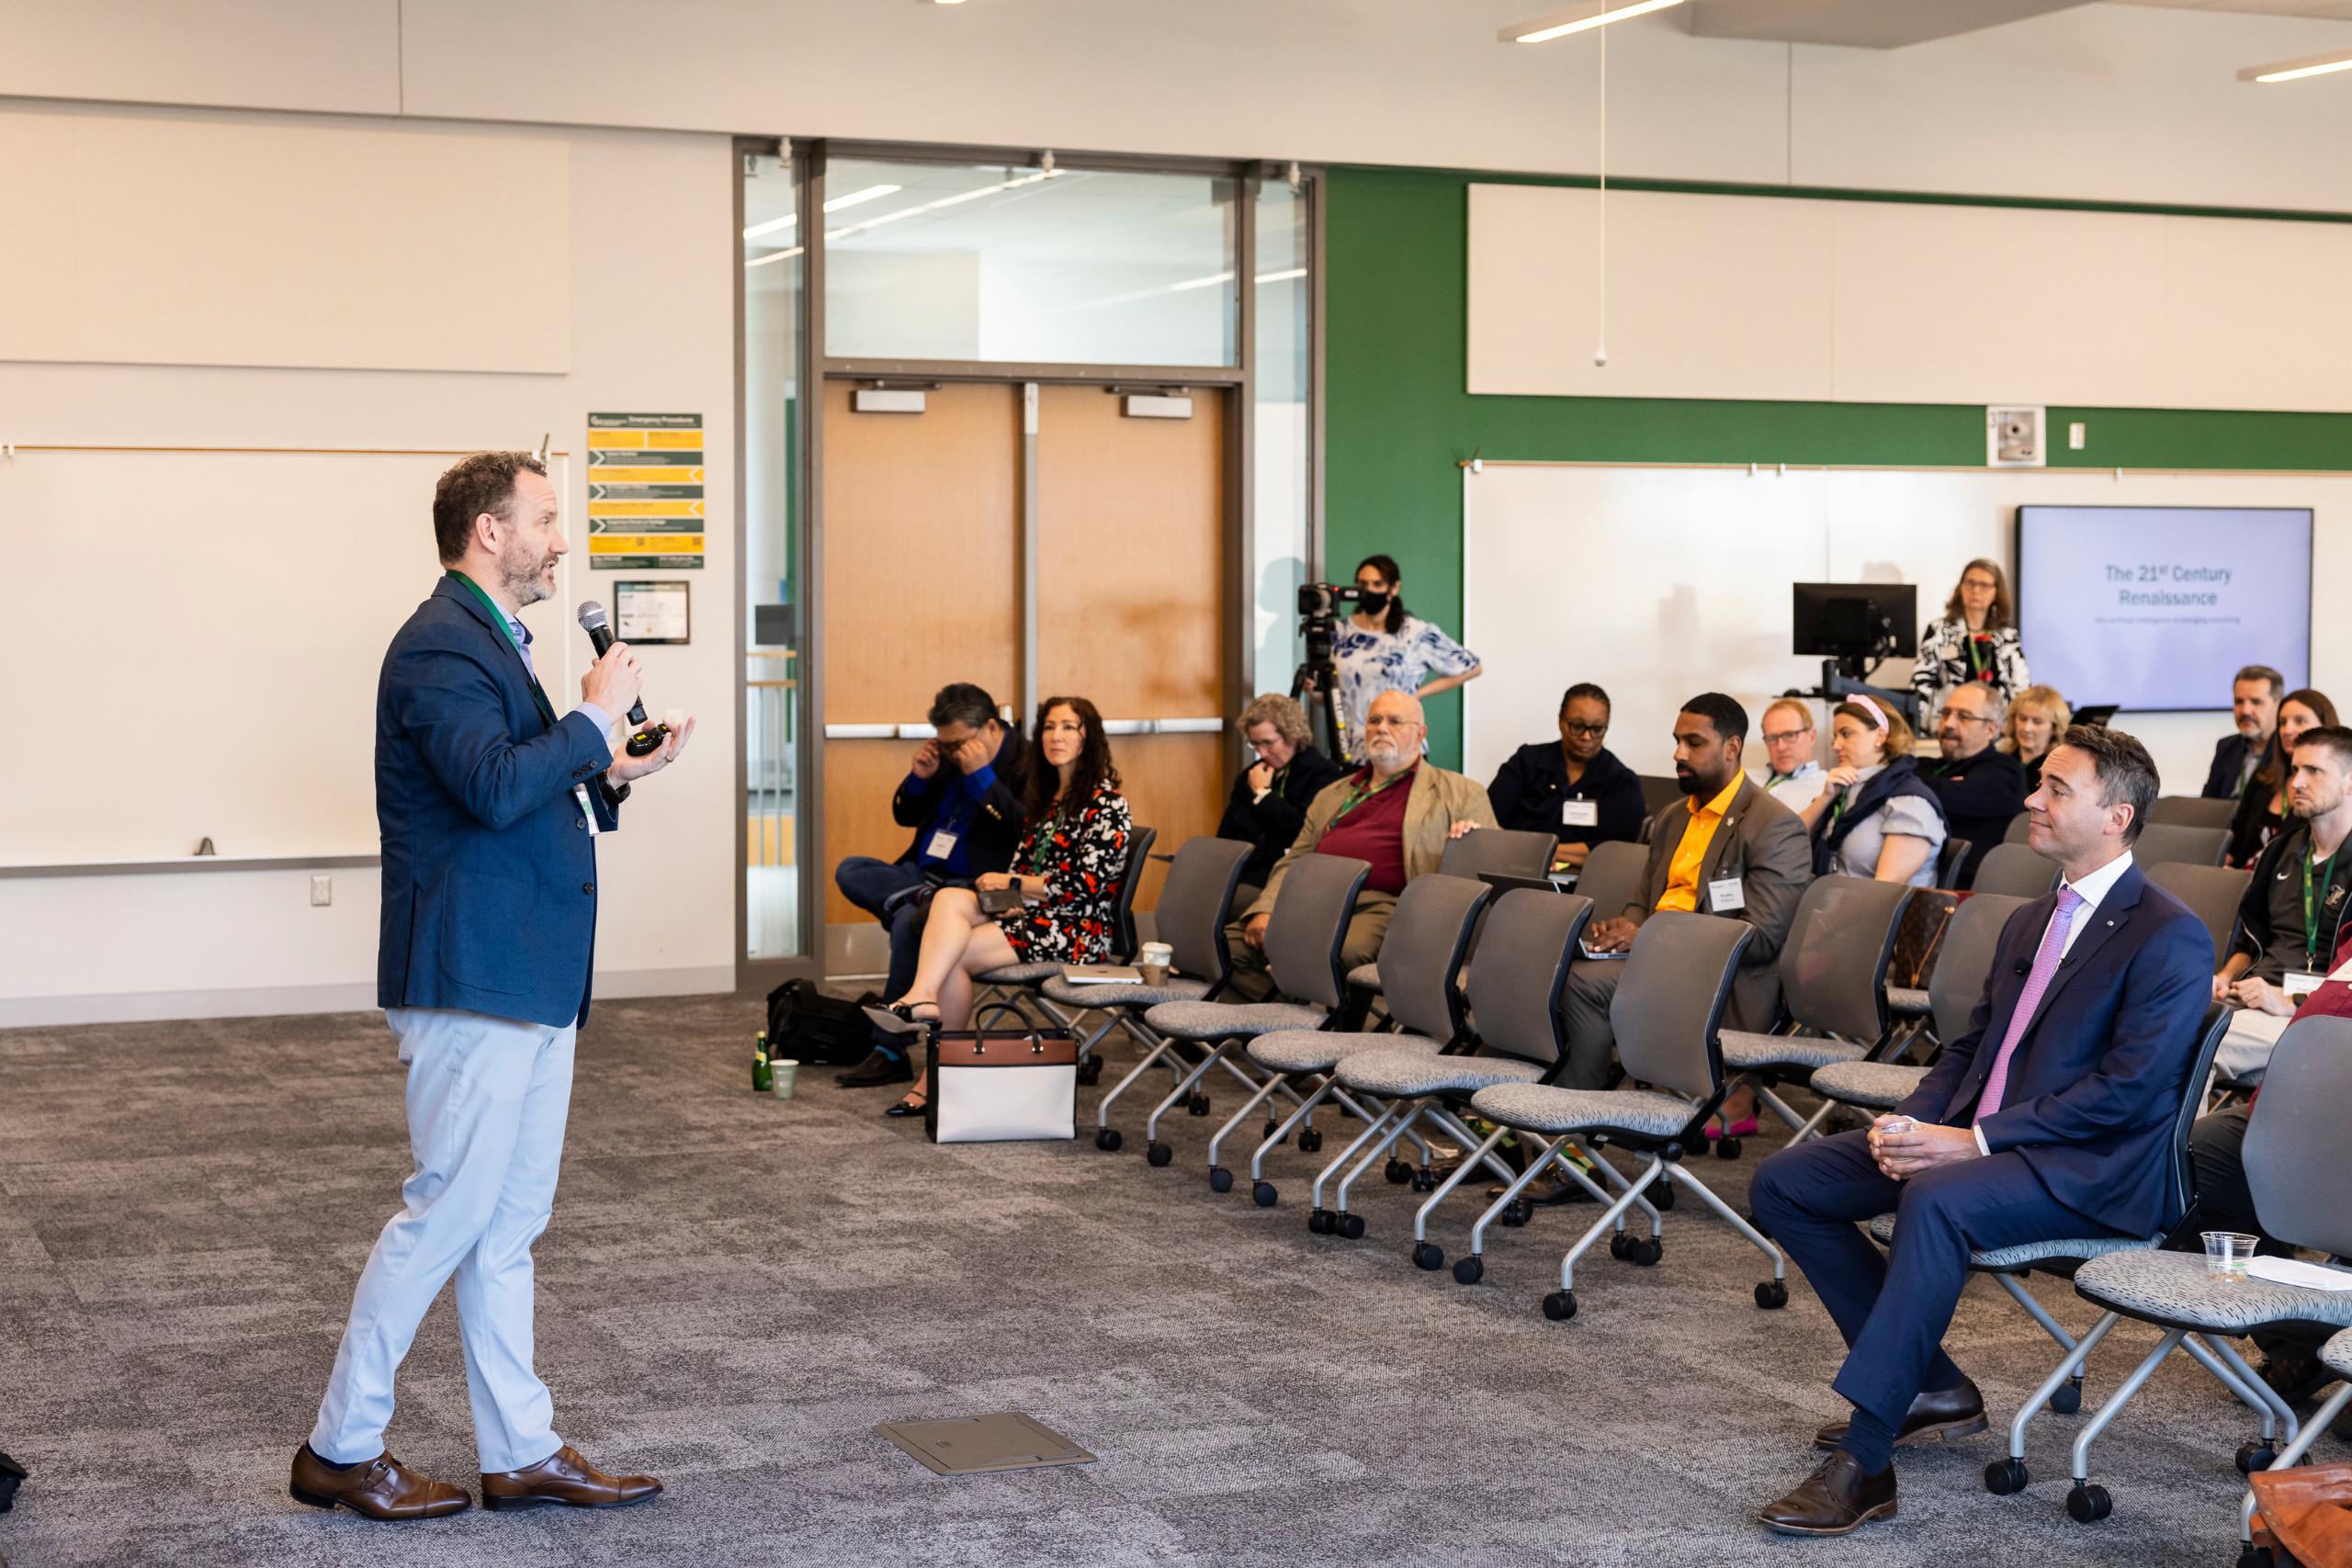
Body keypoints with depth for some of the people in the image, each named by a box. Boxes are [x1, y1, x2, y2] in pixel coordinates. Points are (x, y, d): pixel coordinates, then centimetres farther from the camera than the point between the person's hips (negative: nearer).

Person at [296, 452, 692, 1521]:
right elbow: (495, 787, -27)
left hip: (529, 981, 10)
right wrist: (595, 717, -15)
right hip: (475, 979, -10)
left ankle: (522, 1452, 18)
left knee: (509, 1222, 12)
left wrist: (609, 778, 9)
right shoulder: (440, 647, -14)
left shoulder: (487, 641, 19)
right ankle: (340, 1450, 7)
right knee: (447, 1210, -5)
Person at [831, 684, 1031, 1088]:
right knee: (849, 870, -9)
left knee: (907, 923, -32)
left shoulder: (1025, 763, -9)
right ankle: (924, 902, -31)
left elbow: (1022, 830, -21)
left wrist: (981, 776, -22)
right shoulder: (948, 758, 14)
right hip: (923, 875, 8)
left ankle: (890, 1051, -26)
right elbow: (905, 816, 20)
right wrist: (919, 778, 0)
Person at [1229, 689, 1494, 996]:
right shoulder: (1332, 795, 31)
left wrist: (1470, 833, -13)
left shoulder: (1460, 794, 17)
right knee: (1232, 943, -20)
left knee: (1342, 951, -39)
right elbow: (1292, 863, 26)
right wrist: (1264, 910, 5)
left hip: (1382, 904, -5)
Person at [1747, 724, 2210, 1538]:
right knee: (1783, 1182, -3)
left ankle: (1863, 1462, -36)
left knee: (1935, 1200, -38)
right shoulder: (2030, 921, 19)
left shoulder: (2171, 936, -10)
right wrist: (1914, 1121, -2)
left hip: (2088, 1169, -9)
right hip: (1971, 1136, 9)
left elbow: (2129, 1089, -18)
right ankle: (1931, 1387, 3)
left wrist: (1974, 1140, -22)